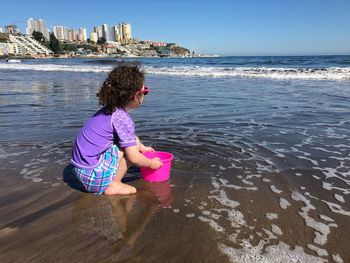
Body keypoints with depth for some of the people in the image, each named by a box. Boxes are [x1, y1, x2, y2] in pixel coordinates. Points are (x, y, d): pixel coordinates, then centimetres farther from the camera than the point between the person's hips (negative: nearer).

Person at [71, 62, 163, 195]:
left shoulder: (110, 110, 7)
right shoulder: (122, 118, -21)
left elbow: (128, 135, 25)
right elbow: (133, 157, -18)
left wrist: (142, 147, 33)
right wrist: (151, 163, 0)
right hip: (92, 175, -9)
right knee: (131, 145, -10)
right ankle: (114, 185, -3)